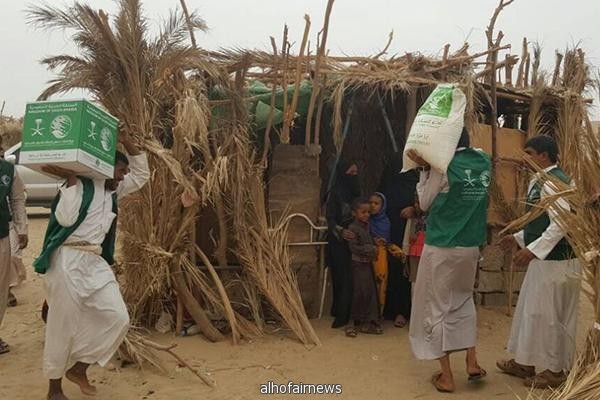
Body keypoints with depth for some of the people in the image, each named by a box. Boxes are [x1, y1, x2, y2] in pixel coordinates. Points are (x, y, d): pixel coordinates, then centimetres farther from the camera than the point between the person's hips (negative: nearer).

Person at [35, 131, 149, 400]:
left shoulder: (114, 191, 17)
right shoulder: (81, 185, -5)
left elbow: (142, 174, 20)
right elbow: (66, 218, -17)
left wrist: (127, 142, 11)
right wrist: (71, 179, -16)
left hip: (95, 262, 7)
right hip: (68, 260, -7)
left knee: (118, 318, 0)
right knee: (63, 325, 2)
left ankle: (79, 368, 19)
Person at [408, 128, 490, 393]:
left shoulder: (444, 166, -12)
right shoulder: (484, 162, 5)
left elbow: (424, 204, -3)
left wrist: (425, 168, 0)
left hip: (441, 247, -6)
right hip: (471, 246, 6)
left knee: (437, 307, 6)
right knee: (463, 300, 24)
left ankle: (446, 376, 12)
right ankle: (472, 362, 22)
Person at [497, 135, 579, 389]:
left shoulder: (554, 181, -18)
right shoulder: (540, 181, 12)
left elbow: (562, 223, -26)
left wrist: (533, 249, -29)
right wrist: (518, 238, 20)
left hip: (555, 262, -10)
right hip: (542, 259, 10)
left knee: (549, 315, 3)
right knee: (531, 311, 17)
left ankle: (555, 370, 20)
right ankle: (525, 363, 31)